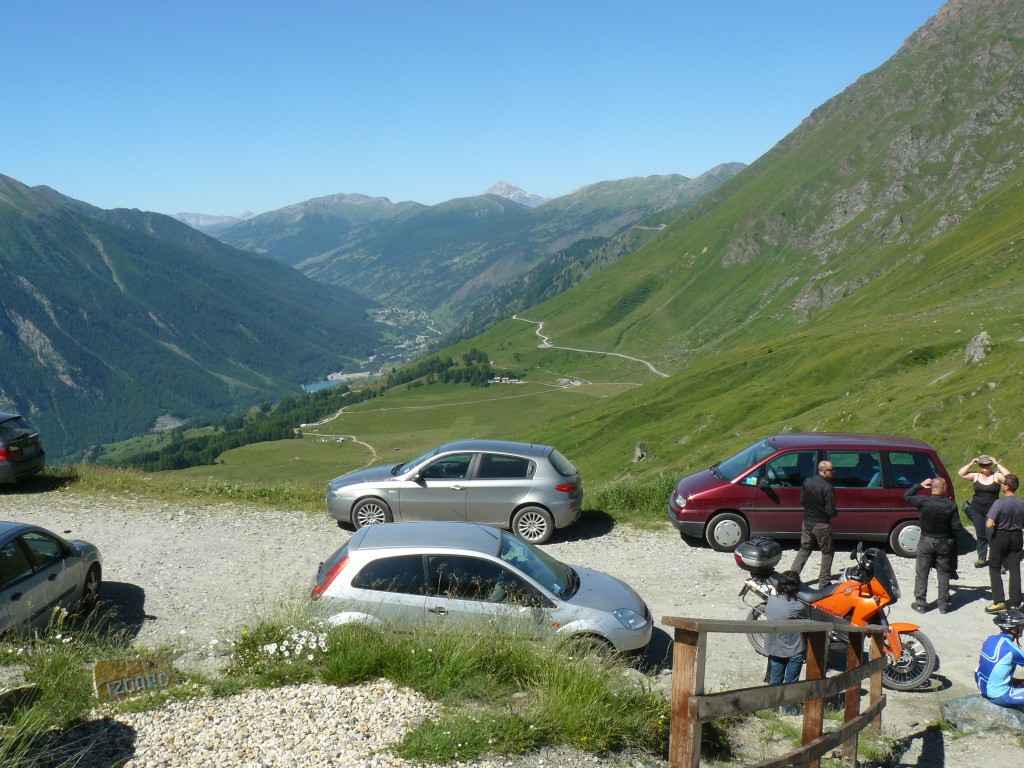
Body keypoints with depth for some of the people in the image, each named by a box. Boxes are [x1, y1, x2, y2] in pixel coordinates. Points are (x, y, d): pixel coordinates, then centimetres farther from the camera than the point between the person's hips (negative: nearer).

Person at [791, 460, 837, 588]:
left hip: (807, 521, 6)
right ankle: (824, 582, 10)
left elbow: (802, 500, 10)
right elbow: (830, 511, -20)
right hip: (822, 524, -6)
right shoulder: (827, 487, -21)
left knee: (804, 550, 18)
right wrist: (834, 514, 2)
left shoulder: (807, 481, 0)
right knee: (827, 553, 9)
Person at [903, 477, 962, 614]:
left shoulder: (923, 501, -15)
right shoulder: (951, 504, -15)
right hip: (944, 543, 0)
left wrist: (919, 485, 3)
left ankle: (920, 603, 10)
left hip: (926, 542, 0)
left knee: (921, 573, 9)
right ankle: (943, 605, 16)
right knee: (943, 574, 12)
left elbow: (906, 496, 2)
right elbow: (957, 526, -13)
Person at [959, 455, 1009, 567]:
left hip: (991, 511, -4)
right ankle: (982, 558, 23)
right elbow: (960, 473, 3)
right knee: (981, 535, 13)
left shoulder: (996, 476, -4)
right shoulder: (976, 476, 4)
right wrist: (971, 464, -4)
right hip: (976, 510, 4)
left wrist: (997, 464, -18)